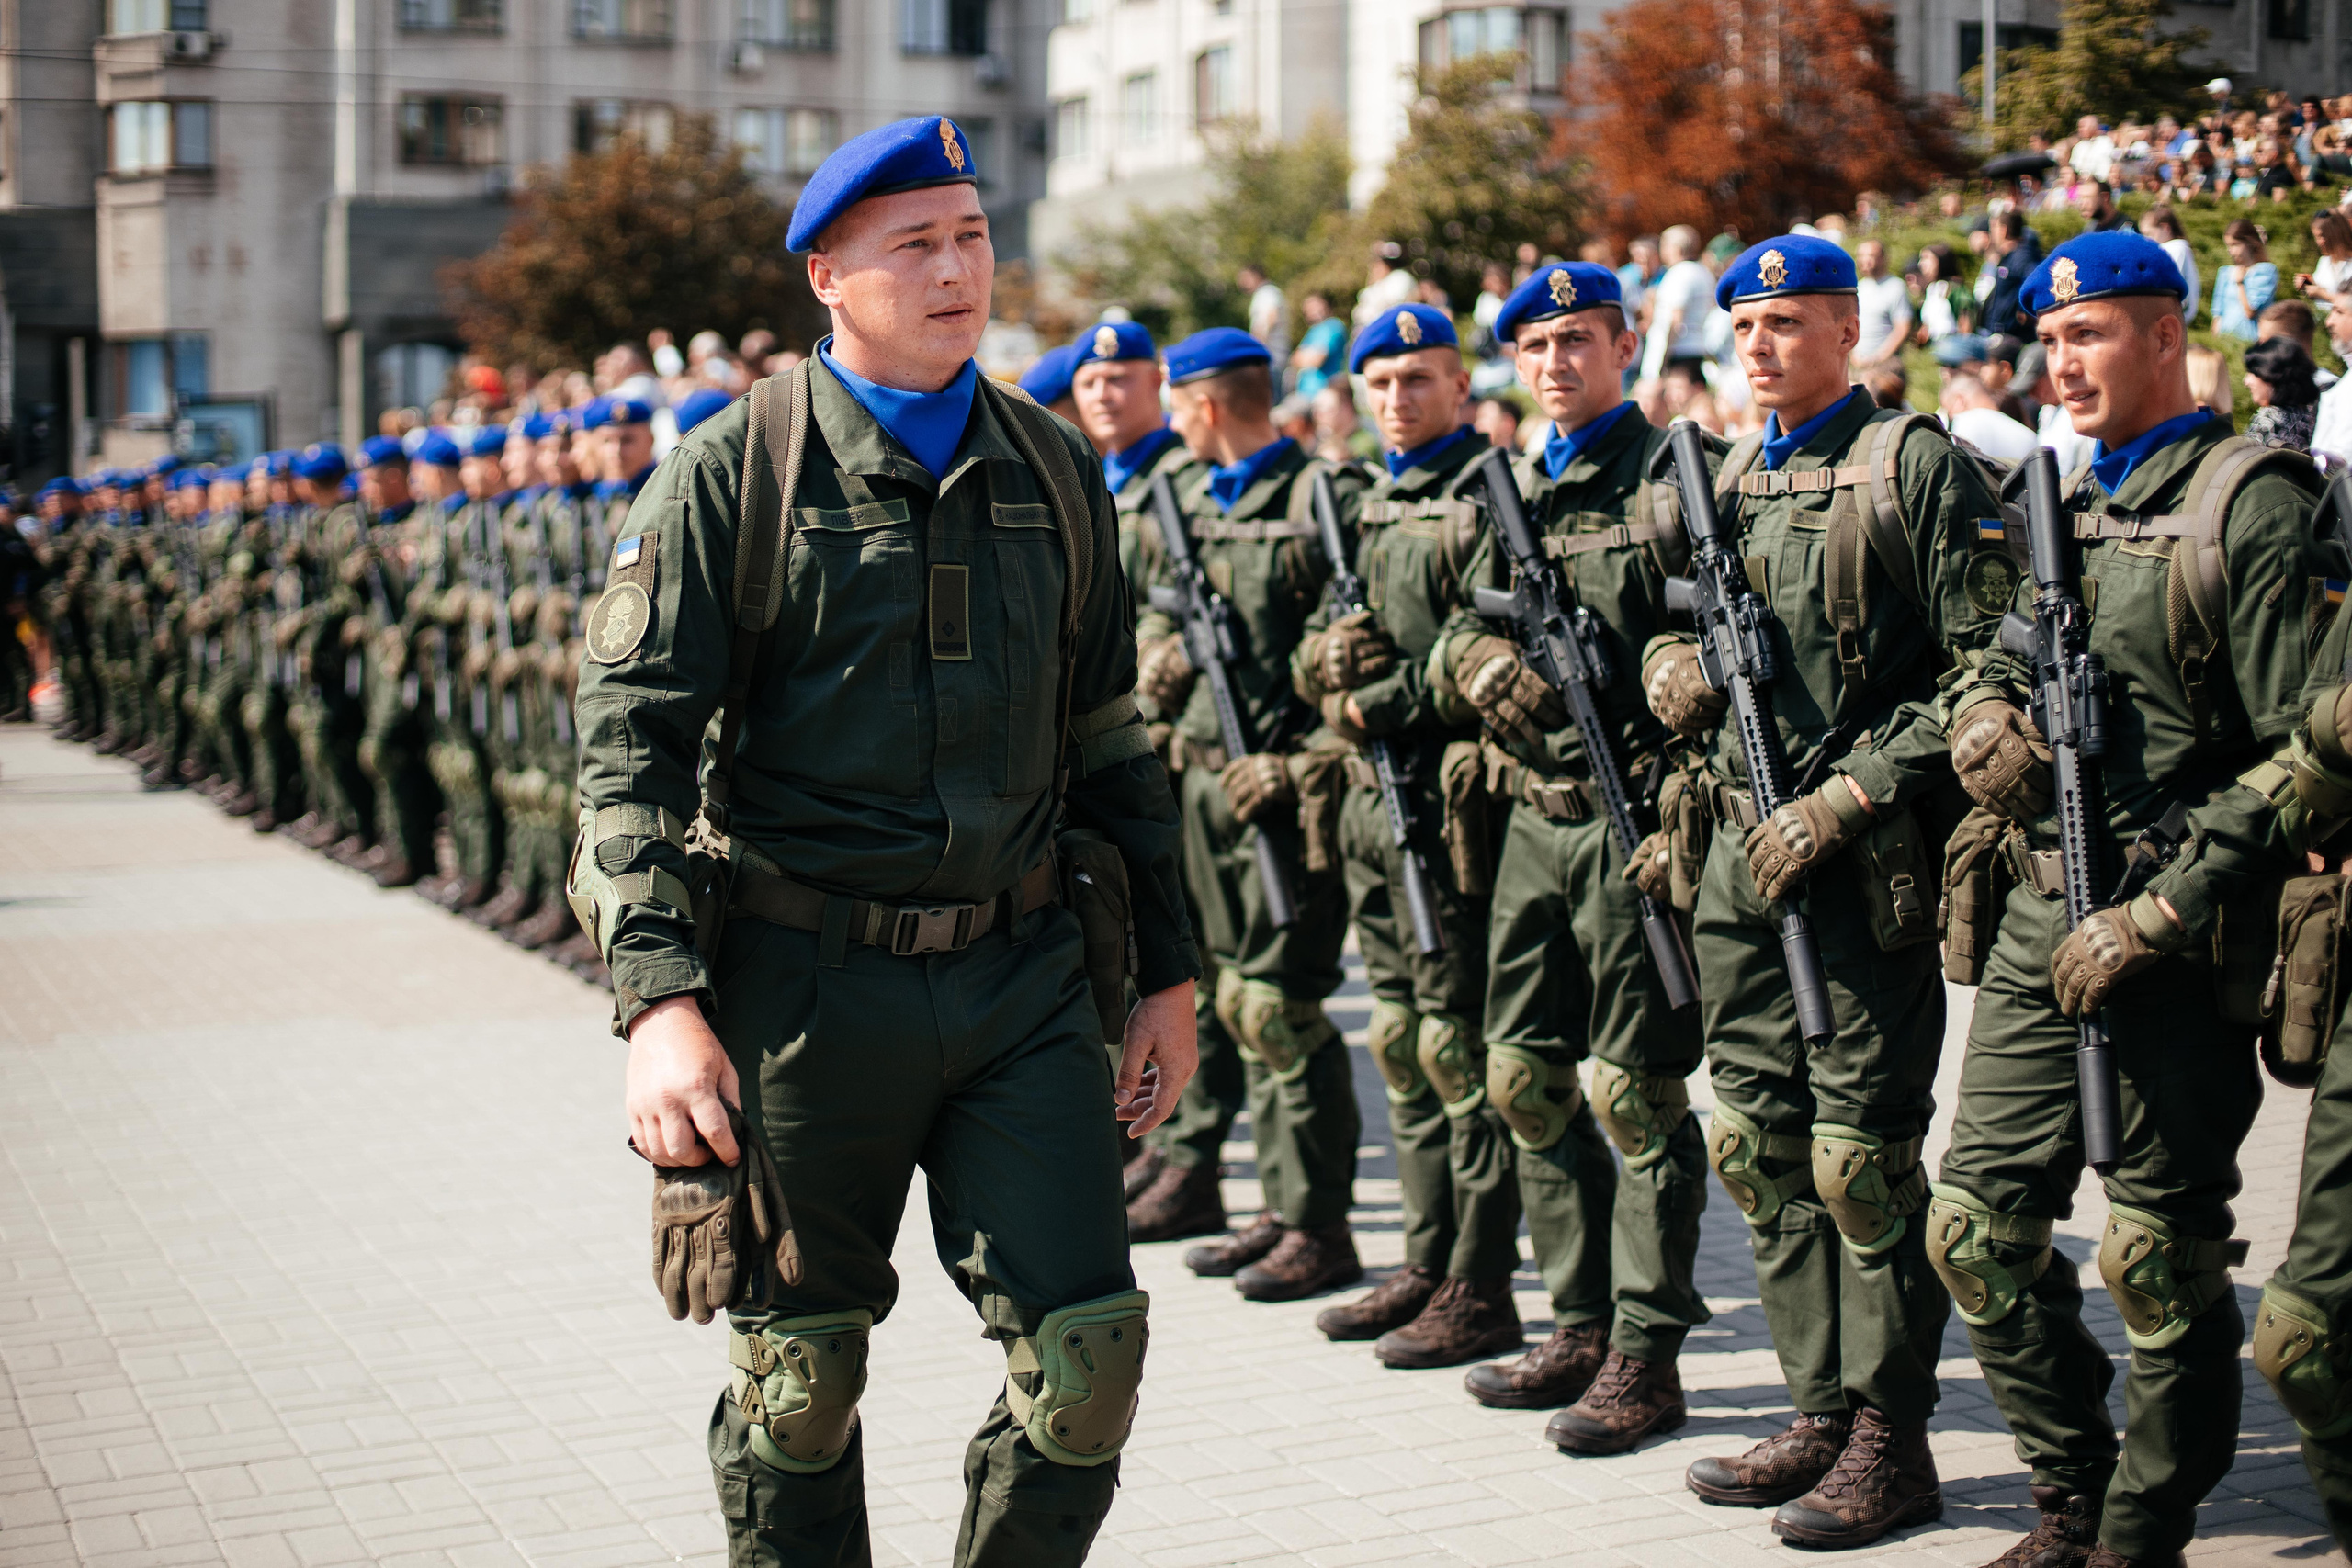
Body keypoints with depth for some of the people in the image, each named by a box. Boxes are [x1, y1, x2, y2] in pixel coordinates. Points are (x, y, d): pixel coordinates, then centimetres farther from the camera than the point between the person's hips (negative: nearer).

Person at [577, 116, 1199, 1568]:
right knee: (800, 1377, 10)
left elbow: (1111, 740, 16)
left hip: (1021, 973, 3)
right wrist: (660, 1000, -18)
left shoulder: (1056, 471, 9)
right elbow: (632, 743, -7)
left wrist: (1166, 971, 14)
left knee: (1088, 1347, -4)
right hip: (806, 984, -3)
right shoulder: (733, 475, -3)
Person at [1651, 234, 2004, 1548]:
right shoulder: (1728, 479, 15)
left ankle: (1891, 1442, 10)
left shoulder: (1918, 466, -7)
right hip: (1745, 849, 7)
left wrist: (1846, 798, -17)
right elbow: (1677, 626, 26)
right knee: (1761, 1143, 10)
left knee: (1861, 1154, -3)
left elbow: (1983, 671, -12)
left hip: (1866, 861, -7)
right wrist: (1669, 662, 2)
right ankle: (1824, 1413, 22)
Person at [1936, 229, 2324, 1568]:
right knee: (1978, 1225, 8)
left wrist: (2162, 914, -18)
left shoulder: (2249, 501, -9)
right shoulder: (2065, 501, 15)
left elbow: (2298, 752, -14)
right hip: (2039, 924, 8)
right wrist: (1984, 711, 1)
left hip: (2168, 942, -7)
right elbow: (1995, 653, 26)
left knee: (2163, 1259, 2)